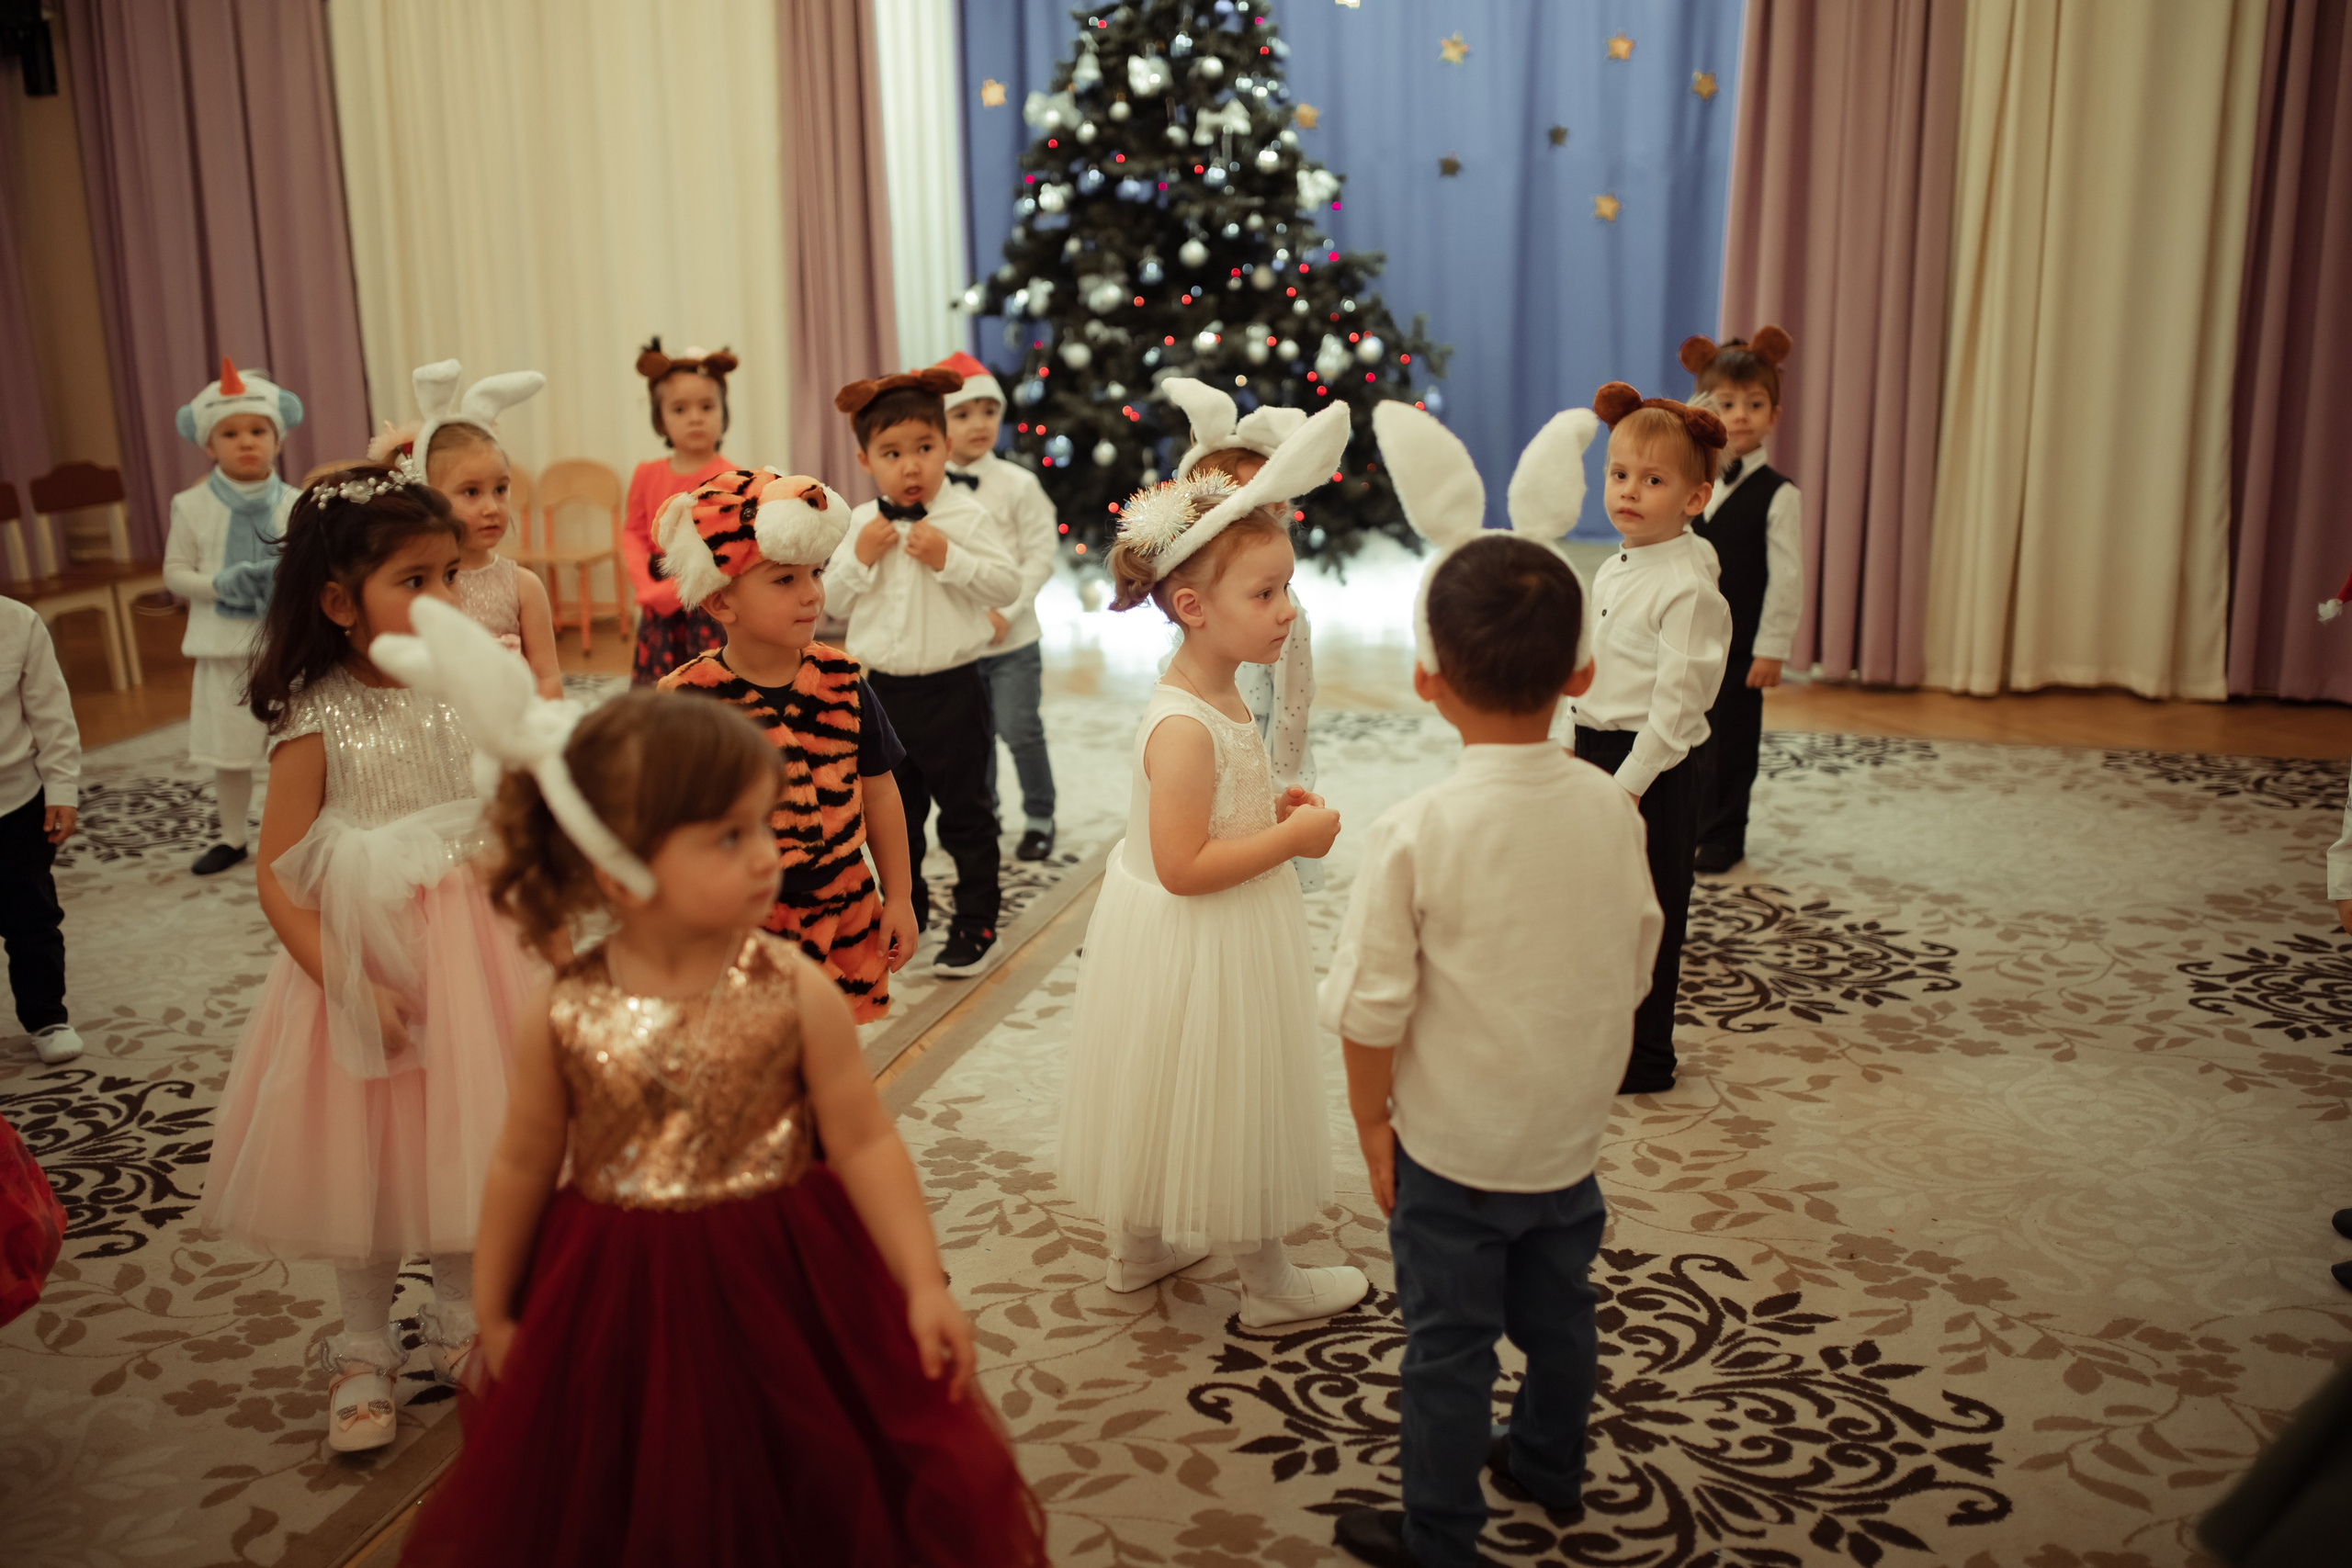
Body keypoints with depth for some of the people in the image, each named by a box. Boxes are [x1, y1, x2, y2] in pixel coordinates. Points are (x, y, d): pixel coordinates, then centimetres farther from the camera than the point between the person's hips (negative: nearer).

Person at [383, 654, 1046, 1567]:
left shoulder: (796, 994, -15)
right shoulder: (562, 1018, -11)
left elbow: (866, 1144, -9)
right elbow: (524, 1166, 2)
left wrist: (924, 1285, -11)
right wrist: (495, 1312, 11)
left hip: (780, 1285, -1)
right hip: (617, 1302, 1)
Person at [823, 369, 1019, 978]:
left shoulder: (964, 516, -10)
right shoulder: (862, 524, 4)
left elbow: (1008, 584, -13)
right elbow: (834, 601, 7)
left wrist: (946, 558, -22)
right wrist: (860, 558, -9)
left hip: (949, 686, -5)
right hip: (882, 685, 5)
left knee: (964, 809, 6)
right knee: (893, 810, 17)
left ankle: (975, 923, 17)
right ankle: (905, 912, 34)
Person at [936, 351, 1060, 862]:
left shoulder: (1018, 485, -5)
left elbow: (1042, 554, -7)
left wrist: (1006, 611, -14)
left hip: (1012, 637, -3)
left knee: (1019, 730, -2)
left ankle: (1039, 819, 17)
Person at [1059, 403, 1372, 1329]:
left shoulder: (1214, 703, 3)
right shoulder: (1184, 727, -29)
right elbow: (1183, 866, -30)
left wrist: (1270, 809, 4)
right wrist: (1292, 838, -24)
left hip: (1214, 943, 10)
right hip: (1196, 946, -10)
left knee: (1167, 1096, 23)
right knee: (1222, 1097, 8)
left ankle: (1138, 1245, 42)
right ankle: (1266, 1282, 27)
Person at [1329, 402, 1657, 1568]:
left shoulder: (1418, 833, -24)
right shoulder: (1610, 811, -10)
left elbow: (1373, 1010, -18)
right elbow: (1633, 969, 3)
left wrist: (1370, 1120, -3)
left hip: (1452, 1149, -5)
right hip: (1572, 1132, 5)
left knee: (1448, 1343, 11)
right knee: (1558, 1312, 25)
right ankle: (1549, 1463, 48)